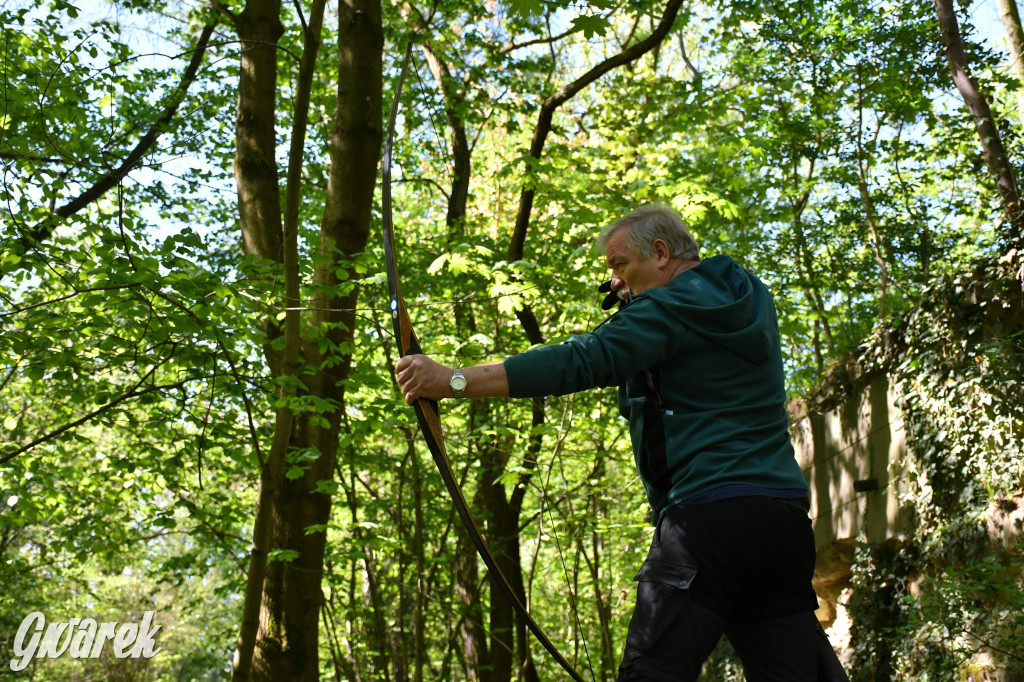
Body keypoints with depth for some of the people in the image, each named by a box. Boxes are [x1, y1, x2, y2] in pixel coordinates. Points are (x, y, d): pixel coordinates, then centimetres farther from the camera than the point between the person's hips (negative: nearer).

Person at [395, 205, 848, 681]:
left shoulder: (671, 308, -5)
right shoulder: (752, 299, 19)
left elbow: (581, 362, -15)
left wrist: (453, 380, -16)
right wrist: (629, 297, 15)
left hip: (710, 511, -8)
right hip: (784, 513, 8)